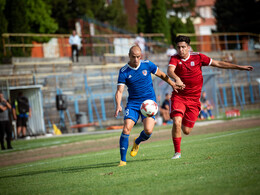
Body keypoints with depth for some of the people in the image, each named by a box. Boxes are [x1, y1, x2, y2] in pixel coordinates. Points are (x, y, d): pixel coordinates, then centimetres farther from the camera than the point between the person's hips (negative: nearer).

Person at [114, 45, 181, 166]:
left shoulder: (147, 65, -2)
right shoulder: (123, 71, -6)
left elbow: (161, 75, 16)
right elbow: (119, 91, -11)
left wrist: (172, 84, 10)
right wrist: (118, 105, -26)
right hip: (133, 103, 0)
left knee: (148, 130, -18)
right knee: (126, 128, -18)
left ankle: (137, 142, 19)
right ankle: (123, 160, -8)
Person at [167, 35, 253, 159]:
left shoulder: (197, 57, 0)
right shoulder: (175, 59, -5)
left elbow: (218, 64, 4)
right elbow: (170, 71, -25)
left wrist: (240, 67, 3)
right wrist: (177, 79, -48)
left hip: (193, 99, 1)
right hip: (178, 96, -1)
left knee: (186, 131, 0)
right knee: (176, 122, -23)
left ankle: (184, 122, 37)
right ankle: (177, 152, -8)